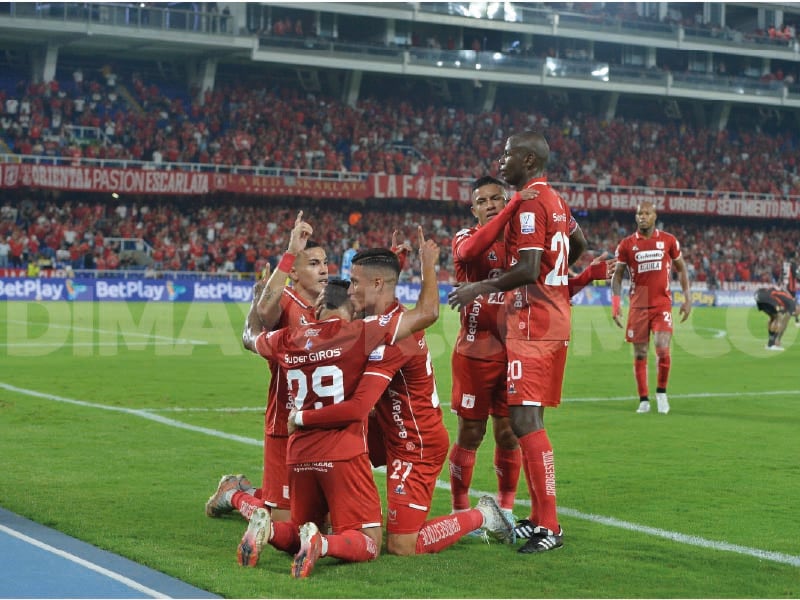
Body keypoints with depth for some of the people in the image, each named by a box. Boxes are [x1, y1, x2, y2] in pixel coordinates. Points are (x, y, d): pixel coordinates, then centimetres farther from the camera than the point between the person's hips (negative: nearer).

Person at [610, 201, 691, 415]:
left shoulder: (668, 241, 2)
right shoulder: (627, 244, 1)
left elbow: (681, 268, 13)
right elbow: (617, 275, 6)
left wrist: (687, 298, 6)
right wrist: (616, 303, -5)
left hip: (662, 304, -1)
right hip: (638, 306, 1)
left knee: (662, 349, -14)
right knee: (640, 354, 3)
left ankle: (661, 392, 7)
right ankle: (643, 400, 13)